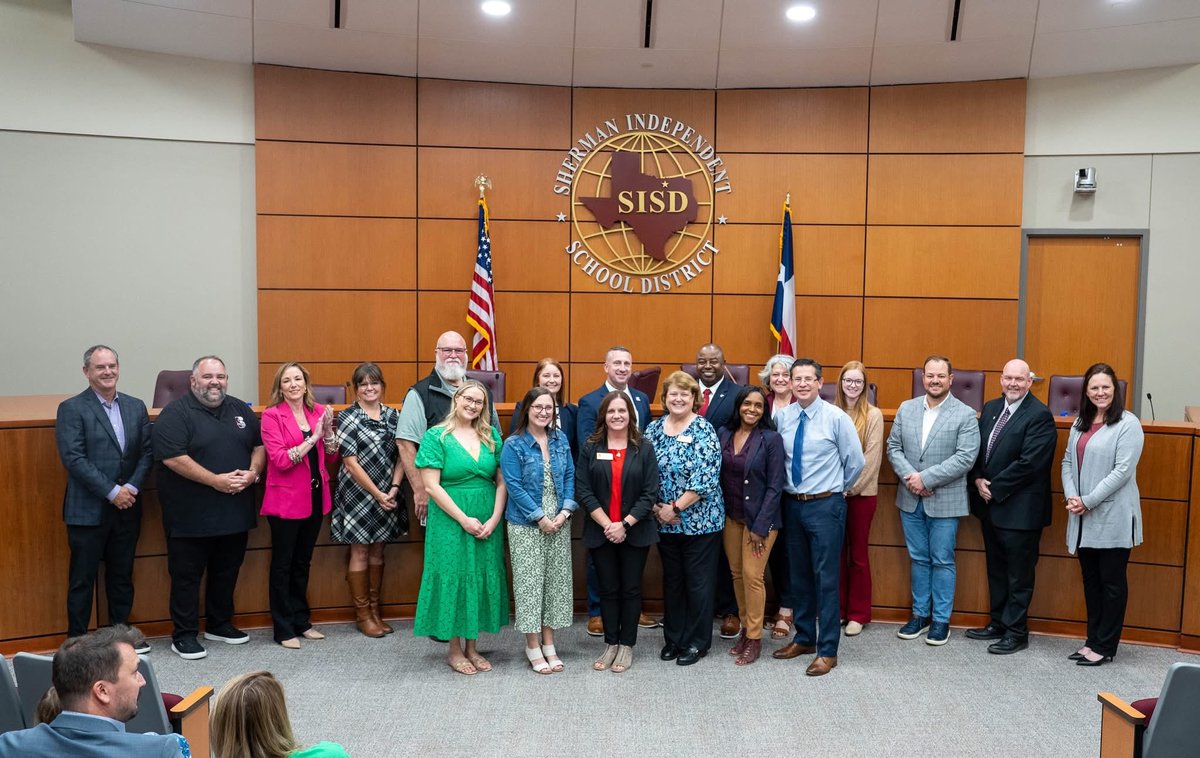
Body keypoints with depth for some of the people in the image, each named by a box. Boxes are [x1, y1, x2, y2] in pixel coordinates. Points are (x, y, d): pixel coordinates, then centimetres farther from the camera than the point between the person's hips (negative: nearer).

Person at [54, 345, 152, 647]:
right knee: (82, 579, 5)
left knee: (122, 576, 14)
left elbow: (146, 452, 6)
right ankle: (77, 641, 17)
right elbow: (73, 458, -14)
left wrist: (132, 487, -9)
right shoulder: (71, 409, -5)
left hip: (127, 508, 4)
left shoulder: (136, 407, 9)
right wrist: (112, 492, -16)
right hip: (88, 510, -4)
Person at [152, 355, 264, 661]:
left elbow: (259, 445, 14)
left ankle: (220, 624, 31)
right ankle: (183, 635, 15)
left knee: (227, 571, 16)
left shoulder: (240, 409, 10)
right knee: (187, 574, 4)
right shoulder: (176, 412, -9)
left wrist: (253, 472, -7)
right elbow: (173, 458, -18)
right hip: (191, 514, -6)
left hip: (235, 511, 6)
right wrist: (216, 481, -20)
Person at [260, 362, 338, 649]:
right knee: (283, 565, 5)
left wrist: (327, 430, -10)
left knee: (303, 562, 16)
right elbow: (280, 460, -17)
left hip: (315, 498, 5)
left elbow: (331, 455, 8)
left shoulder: (318, 411, 5)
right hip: (285, 499, -5)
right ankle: (283, 629, 14)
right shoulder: (272, 415, -9)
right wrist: (312, 438, -22)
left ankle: (301, 621, 27)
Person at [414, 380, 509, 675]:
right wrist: (464, 520, -14)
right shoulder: (436, 436, -6)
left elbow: (502, 481, 4)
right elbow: (431, 486, -12)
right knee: (453, 579, 3)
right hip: (451, 521, -4)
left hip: (488, 523, 4)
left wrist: (494, 519, -8)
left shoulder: (491, 436, 6)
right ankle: (454, 649, 19)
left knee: (482, 579, 9)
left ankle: (471, 648, 23)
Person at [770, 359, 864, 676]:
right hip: (792, 504, 5)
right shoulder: (781, 417, 0)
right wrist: (789, 486, 10)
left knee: (826, 578, 0)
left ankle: (827, 650, 10)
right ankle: (804, 638, 31)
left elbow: (856, 461, -2)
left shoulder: (836, 417, -10)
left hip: (825, 505, -4)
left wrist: (838, 488, 8)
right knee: (799, 575, 15)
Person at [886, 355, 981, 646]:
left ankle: (941, 620, 17)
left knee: (942, 561, 5)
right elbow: (893, 447, 6)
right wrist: (909, 476, -11)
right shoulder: (906, 409, 6)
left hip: (945, 501, -4)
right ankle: (920, 614, 25)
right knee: (918, 559, 14)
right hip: (910, 500, 4)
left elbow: (965, 458, -14)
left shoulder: (965, 414, -7)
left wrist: (926, 478, -18)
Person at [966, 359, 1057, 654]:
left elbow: (1028, 463, -20)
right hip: (990, 505, 7)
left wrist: (994, 488, -15)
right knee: (996, 569, 17)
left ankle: (1016, 633, 14)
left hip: (1019, 509, -7)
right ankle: (998, 623, 30)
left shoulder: (1040, 415, -13)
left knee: (1018, 575, 4)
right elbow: (977, 449, 12)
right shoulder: (990, 408, 10)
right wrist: (978, 481, -4)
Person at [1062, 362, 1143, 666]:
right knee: (1090, 580, 13)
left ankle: (1105, 646, 13)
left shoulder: (1127, 424, -10)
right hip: (1084, 518, 6)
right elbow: (1068, 462, 11)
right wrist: (1071, 497, -5)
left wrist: (1088, 501, -16)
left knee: (1112, 581, 4)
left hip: (1113, 517, -6)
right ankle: (1093, 640, 24)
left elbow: (1122, 470, -16)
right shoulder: (1080, 424, 12)